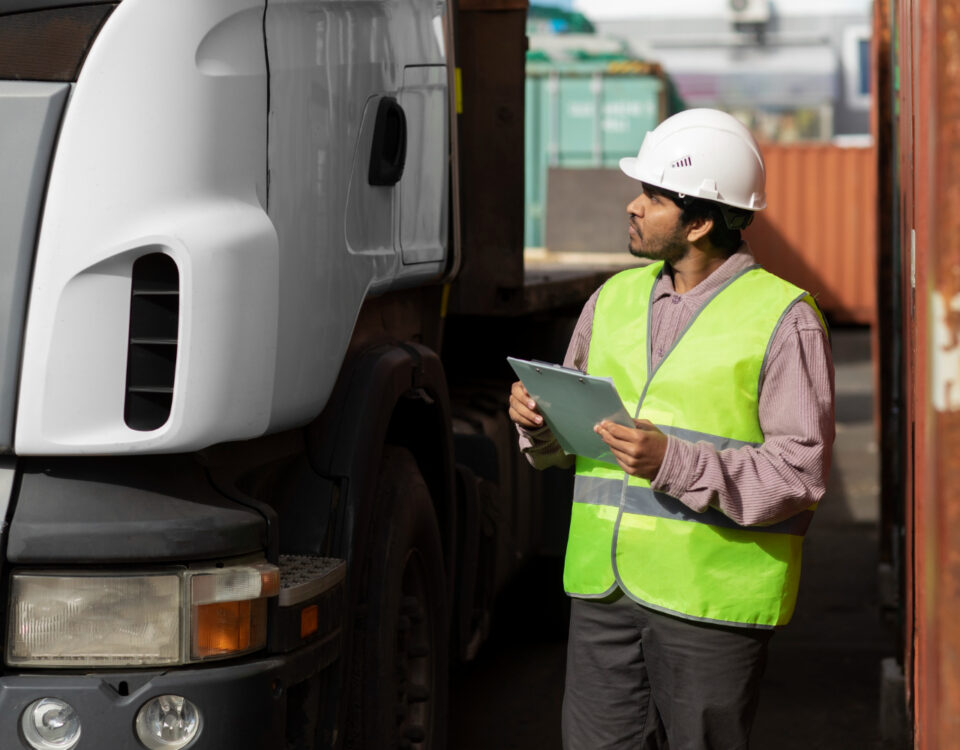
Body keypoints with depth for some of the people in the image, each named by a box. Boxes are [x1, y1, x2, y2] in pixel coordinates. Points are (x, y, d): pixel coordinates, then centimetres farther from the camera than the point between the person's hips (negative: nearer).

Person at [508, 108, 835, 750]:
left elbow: (801, 472, -13)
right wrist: (538, 417, -4)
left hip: (714, 595, -5)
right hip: (604, 585, 5)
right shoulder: (615, 298, 13)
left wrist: (674, 464, -23)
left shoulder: (783, 319, -6)